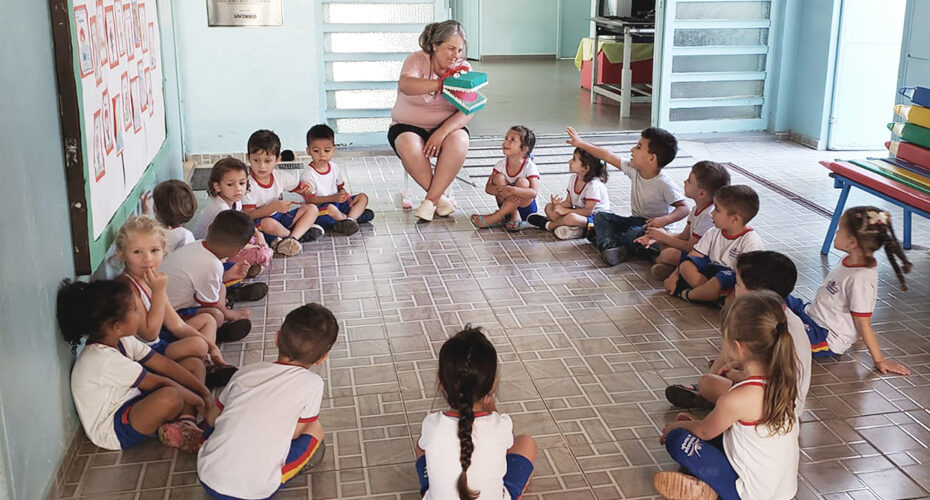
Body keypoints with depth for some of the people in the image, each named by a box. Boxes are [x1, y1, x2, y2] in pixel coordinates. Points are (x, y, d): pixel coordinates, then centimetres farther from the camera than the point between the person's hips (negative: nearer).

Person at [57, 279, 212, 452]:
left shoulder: (122, 340, -1)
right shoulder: (104, 360, -29)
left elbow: (163, 364, -1)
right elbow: (158, 383, -24)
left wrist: (204, 391, -5)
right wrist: (200, 402, -16)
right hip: (112, 430, -10)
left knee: (194, 364, 6)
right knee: (169, 397, -41)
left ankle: (184, 424, -14)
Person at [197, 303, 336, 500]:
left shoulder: (246, 372, 1)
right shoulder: (311, 383, -11)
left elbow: (212, 418, 12)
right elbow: (294, 433, 1)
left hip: (208, 478, 5)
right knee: (315, 429, 11)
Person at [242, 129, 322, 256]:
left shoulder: (280, 177, -1)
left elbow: (297, 187, 15)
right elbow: (248, 215, -22)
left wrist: (304, 190, -11)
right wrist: (274, 207, -30)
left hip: (280, 217, 7)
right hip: (258, 222, -7)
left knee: (312, 209, -2)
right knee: (268, 223, -40)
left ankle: (292, 238, -25)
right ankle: (300, 233, -10)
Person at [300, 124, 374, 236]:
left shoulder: (335, 168, 6)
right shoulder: (308, 174, -16)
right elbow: (309, 199, -19)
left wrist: (344, 195, -9)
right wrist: (333, 198, -25)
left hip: (337, 202, 8)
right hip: (320, 210, -8)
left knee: (363, 197, -1)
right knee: (330, 208, -40)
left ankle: (349, 219, -26)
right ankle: (356, 215, -11)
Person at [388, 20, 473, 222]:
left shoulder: (463, 69, -1)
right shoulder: (417, 60, -7)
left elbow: (468, 110, -12)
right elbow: (405, 86, -31)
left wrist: (442, 132, -28)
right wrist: (441, 83, -46)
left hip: (447, 126, 2)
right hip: (408, 126, -1)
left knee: (459, 142, -33)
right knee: (409, 147, -35)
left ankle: (430, 199, -24)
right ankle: (440, 197, -18)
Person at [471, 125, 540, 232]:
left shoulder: (530, 167, -18)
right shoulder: (501, 164, -6)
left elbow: (533, 192, -31)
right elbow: (488, 187, -13)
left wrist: (512, 190, -44)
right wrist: (501, 191, -34)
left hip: (525, 207, -3)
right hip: (508, 204, 3)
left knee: (522, 182, -30)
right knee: (498, 178, -19)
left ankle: (496, 217, -27)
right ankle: (514, 216, -20)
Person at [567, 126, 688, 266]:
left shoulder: (665, 184, -23)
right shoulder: (633, 169, -4)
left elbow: (683, 208, -24)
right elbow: (608, 156, 2)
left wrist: (665, 219, -43)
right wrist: (581, 144, 4)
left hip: (654, 226, -7)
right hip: (635, 221, 7)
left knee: (635, 235, -37)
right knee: (601, 217, -4)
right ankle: (609, 247, -30)